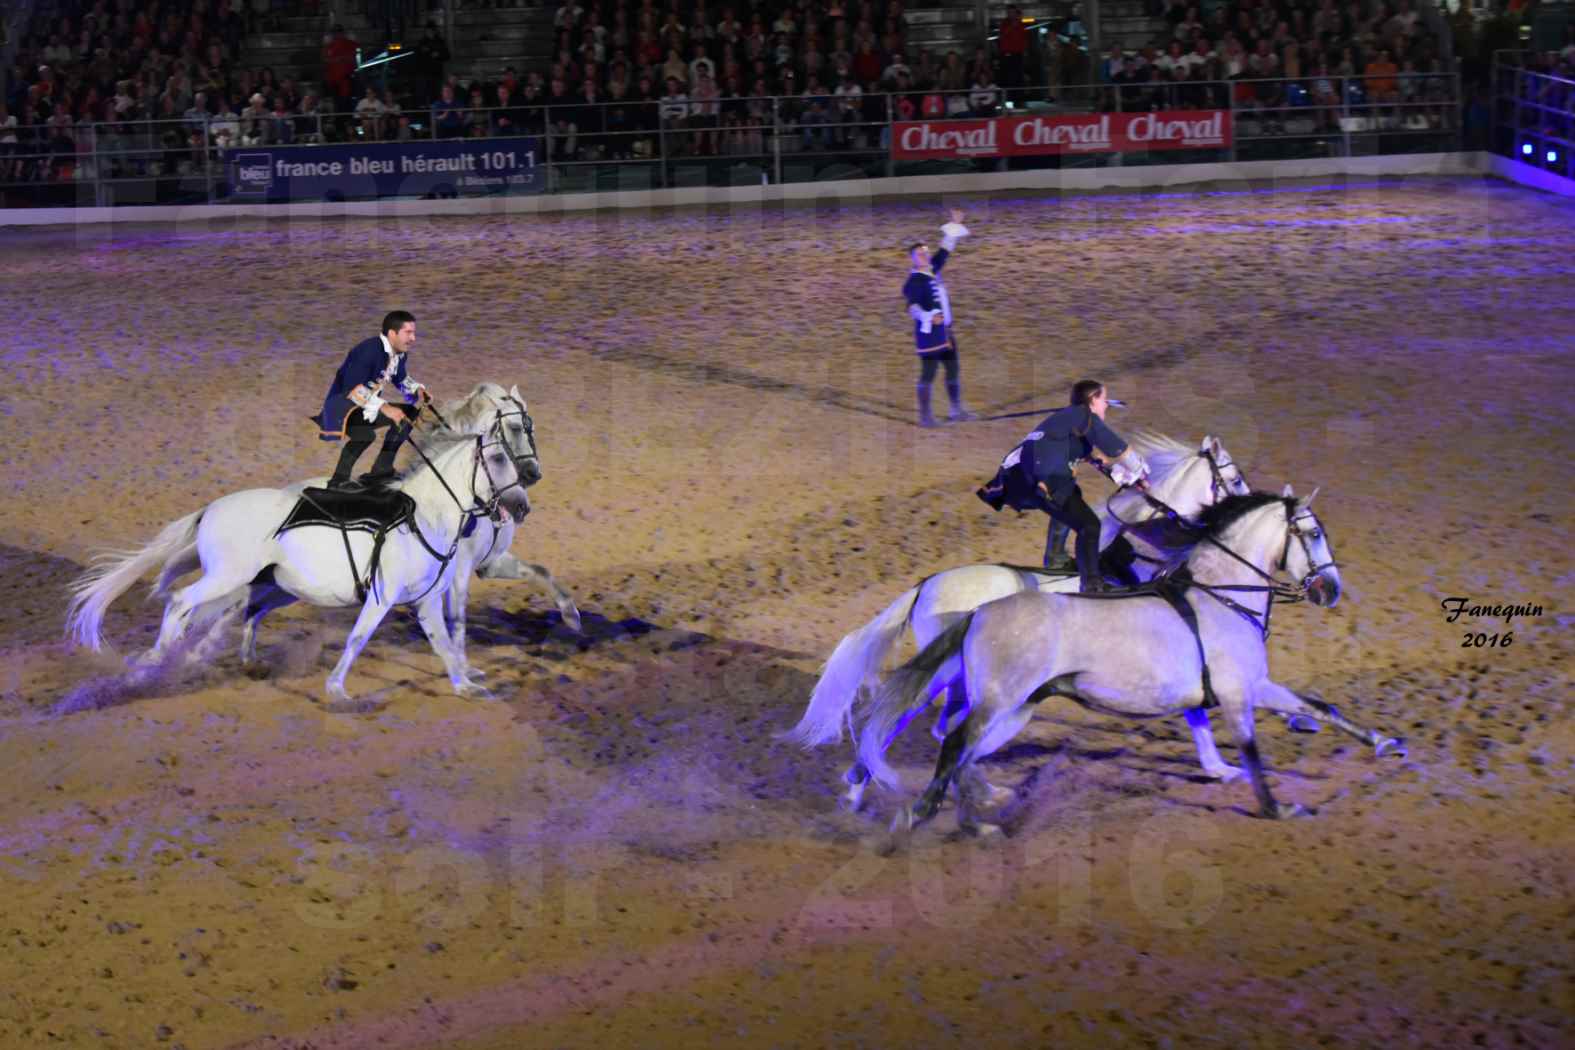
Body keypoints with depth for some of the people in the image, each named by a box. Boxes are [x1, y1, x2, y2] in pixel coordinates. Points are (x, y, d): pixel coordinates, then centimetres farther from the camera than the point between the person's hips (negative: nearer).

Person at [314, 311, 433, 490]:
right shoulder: (369, 350, -26)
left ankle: (382, 469, 11)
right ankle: (338, 479, -19)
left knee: (409, 413, 9)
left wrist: (417, 390, 2)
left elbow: (401, 378, 24)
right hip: (341, 405, -10)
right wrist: (385, 407, -37)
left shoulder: (399, 353, 3)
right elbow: (352, 388, -32)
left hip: (368, 407, 10)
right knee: (365, 433, -37)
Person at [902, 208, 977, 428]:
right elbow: (912, 306, -26)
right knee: (928, 374, -3)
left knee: (953, 370, 15)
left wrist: (954, 226, 16)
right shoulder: (915, 281, -16)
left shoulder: (932, 270, 8)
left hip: (944, 330, 9)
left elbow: (944, 251, 18)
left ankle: (957, 411, 26)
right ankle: (925, 416, 3)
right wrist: (929, 316, -39)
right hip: (928, 332, -9)